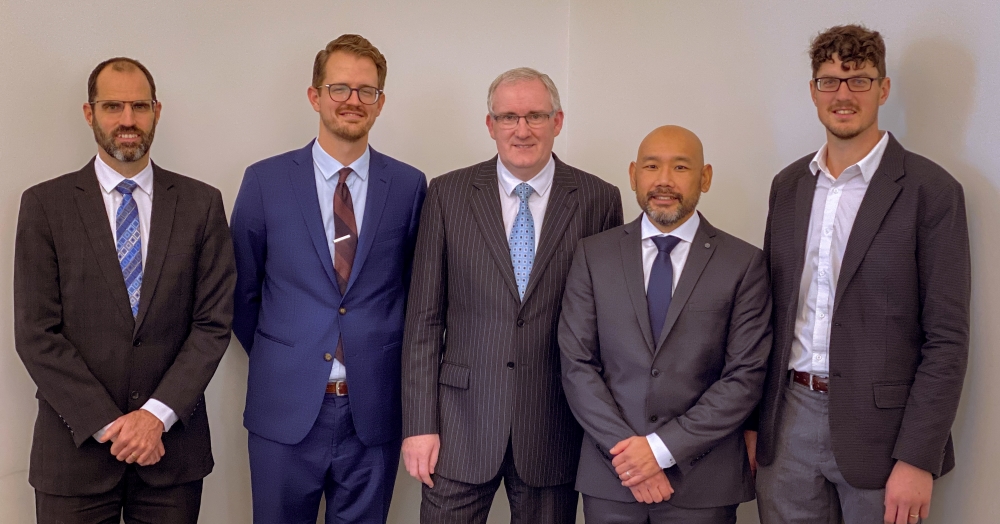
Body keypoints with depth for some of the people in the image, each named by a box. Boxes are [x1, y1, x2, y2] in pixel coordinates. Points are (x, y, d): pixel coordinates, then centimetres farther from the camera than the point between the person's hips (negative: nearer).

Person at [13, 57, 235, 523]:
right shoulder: (44, 204, -1)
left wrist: (157, 415, -11)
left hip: (173, 443, 1)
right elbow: (36, 334, -5)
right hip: (75, 447, -1)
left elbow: (214, 322, -2)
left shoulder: (201, 203, 2)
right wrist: (108, 425, -11)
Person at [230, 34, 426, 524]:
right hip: (285, 409, 0)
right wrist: (276, 361, 7)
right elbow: (241, 290, 7)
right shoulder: (265, 180, -1)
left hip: (374, 410, 1)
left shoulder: (409, 186, 1)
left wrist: (379, 363, 6)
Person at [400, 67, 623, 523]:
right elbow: (424, 317, 0)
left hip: (555, 429, 0)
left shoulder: (599, 200, 0)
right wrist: (419, 423, -4)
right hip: (462, 419, 0)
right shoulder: (447, 194, 1)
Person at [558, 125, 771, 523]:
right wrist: (625, 448, -11)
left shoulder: (744, 263, -3)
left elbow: (746, 376, -7)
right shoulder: (593, 255, 2)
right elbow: (577, 364, -2)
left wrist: (663, 446, -12)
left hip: (703, 481, -1)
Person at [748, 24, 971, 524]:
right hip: (788, 421, 4)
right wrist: (753, 418, 7)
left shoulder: (930, 190, -7)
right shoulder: (787, 185, 8)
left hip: (877, 427, -4)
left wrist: (917, 459, -14)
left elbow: (947, 338, -9)